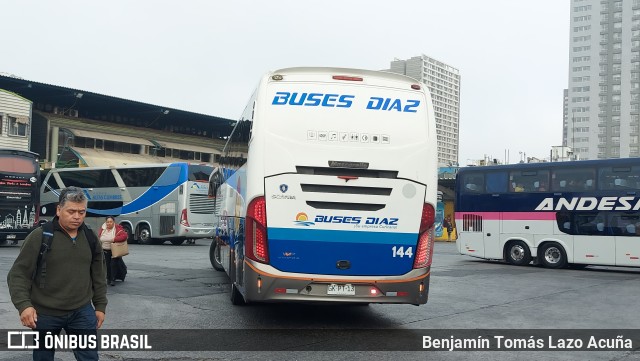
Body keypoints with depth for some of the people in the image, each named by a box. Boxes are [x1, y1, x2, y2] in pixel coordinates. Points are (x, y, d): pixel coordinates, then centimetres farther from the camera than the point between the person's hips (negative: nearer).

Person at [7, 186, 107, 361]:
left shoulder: (90, 238, 5)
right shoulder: (39, 236, -10)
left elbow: (98, 275, 13)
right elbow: (18, 274, -9)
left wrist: (100, 306, 12)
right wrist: (24, 305, -19)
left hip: (82, 312, 3)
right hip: (45, 314, -3)